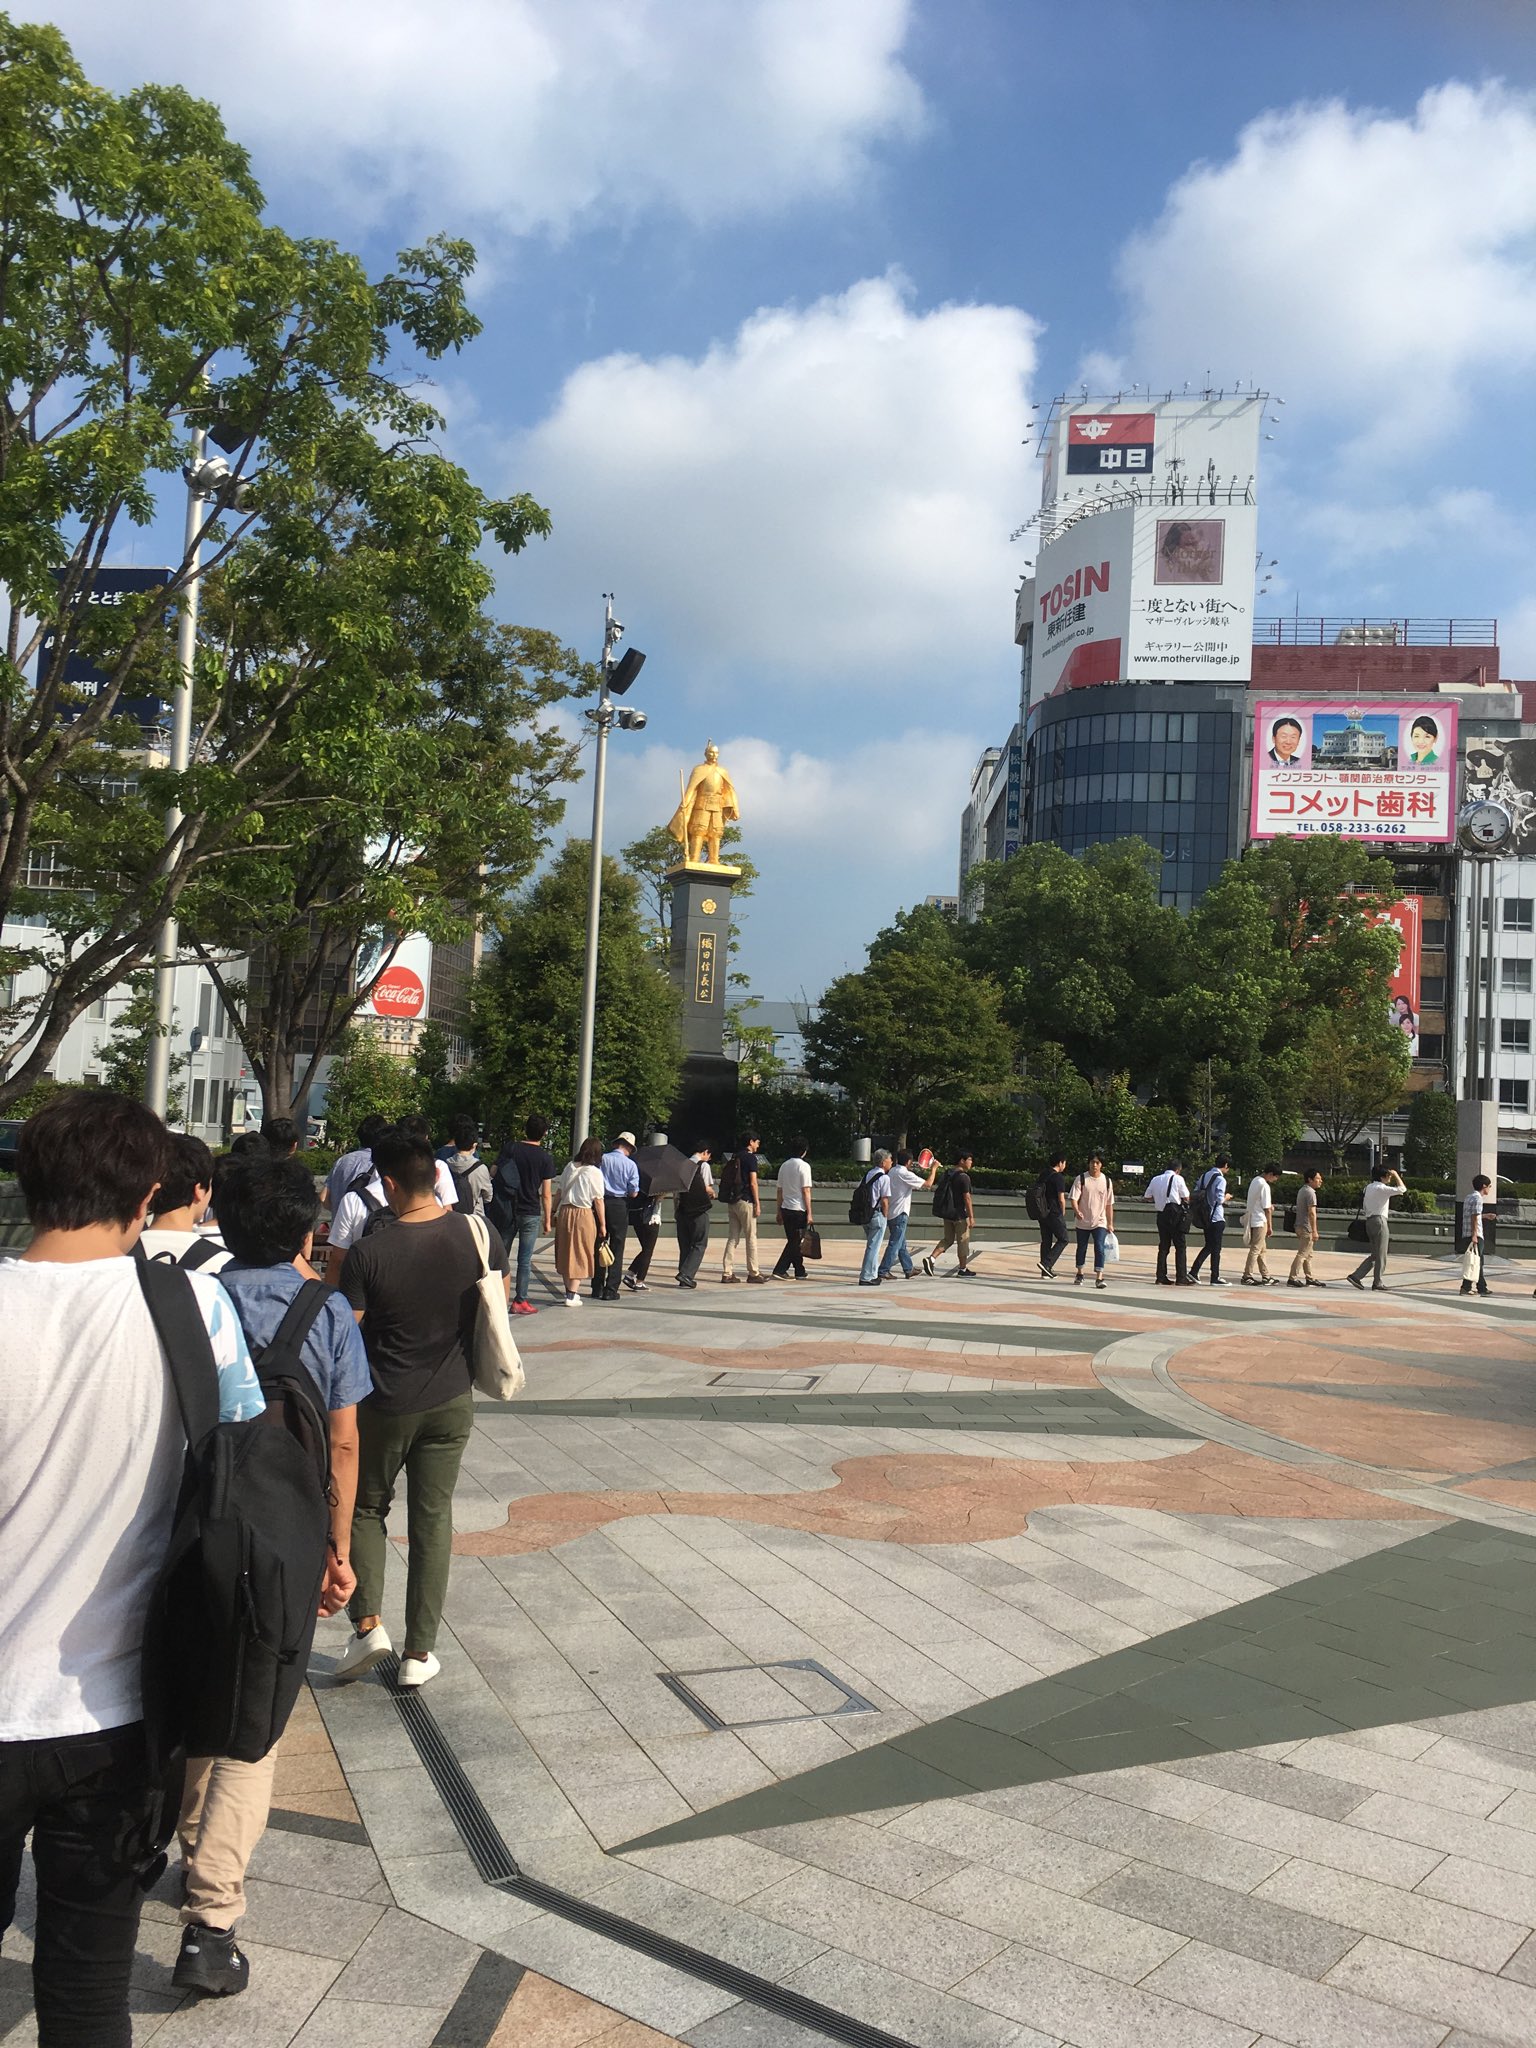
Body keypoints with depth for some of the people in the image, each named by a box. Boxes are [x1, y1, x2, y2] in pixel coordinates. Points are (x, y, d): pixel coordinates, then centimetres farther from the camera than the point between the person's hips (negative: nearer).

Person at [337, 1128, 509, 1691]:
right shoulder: (481, 1235, -11)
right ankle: (419, 1652, 17)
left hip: (385, 1404, -2)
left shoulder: (368, 1254, -20)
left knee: (366, 1507, 20)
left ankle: (368, 1623, 8)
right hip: (452, 1401, 3)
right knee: (432, 1518, 12)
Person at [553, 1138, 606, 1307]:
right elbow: (598, 1200, -9)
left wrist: (554, 1212, 19)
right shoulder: (595, 1172, -10)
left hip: (564, 1212, 5)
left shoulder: (569, 1167, 5)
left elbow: (558, 1192, 8)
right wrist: (603, 1225, -3)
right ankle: (571, 1296, 2)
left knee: (565, 1252, 15)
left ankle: (570, 1291, 23)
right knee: (579, 1255, 4)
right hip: (583, 1214, -5)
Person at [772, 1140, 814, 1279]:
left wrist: (779, 1211, 19)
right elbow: (806, 1191, -13)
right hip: (799, 1209, -7)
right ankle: (779, 1270, -7)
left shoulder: (784, 1166, 10)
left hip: (786, 1209, 7)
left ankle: (800, 1272, 20)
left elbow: (779, 1190, 13)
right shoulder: (804, 1166, -10)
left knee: (793, 1241, 14)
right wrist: (809, 1213, -10)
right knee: (795, 1242, -1)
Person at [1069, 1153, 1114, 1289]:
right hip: (1083, 1222, 0)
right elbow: (1074, 1198, -10)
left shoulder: (1107, 1181, 0)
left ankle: (1099, 1278, -15)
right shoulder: (1081, 1179, -6)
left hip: (1100, 1222, 0)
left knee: (1099, 1248, -14)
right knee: (1081, 1248, 13)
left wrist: (1110, 1223, 5)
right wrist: (1077, 1211, -30)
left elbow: (1109, 1204, 6)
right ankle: (1079, 1275, 31)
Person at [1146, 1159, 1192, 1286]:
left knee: (1163, 1246, 11)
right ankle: (1181, 1278, -5)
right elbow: (1186, 1198, -3)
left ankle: (1161, 1277, 8)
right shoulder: (1178, 1179, -5)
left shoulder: (1155, 1179, 10)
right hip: (1175, 1213, -5)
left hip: (1161, 1214, 5)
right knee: (1180, 1246, -1)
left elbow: (1148, 1197, 13)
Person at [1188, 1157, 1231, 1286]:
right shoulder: (1221, 1179, -14)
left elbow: (1196, 1193, 10)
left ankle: (1194, 1271, 9)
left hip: (1205, 1217, 7)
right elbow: (1220, 1199, -20)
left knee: (1208, 1246, 16)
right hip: (1216, 1218, -7)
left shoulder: (1204, 1176, 9)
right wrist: (1226, 1198, -1)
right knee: (1216, 1248, 1)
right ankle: (1215, 1278, 5)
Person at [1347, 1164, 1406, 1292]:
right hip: (1379, 1221, -9)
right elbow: (1402, 1189, -13)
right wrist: (1396, 1175, -2)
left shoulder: (1369, 1187, 14)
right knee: (1381, 1255, 0)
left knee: (1374, 1255, 13)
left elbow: (1364, 1207, 15)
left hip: (1370, 1221, 9)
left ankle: (1356, 1276, 4)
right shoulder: (1382, 1188, -12)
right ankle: (1377, 1283, 4)